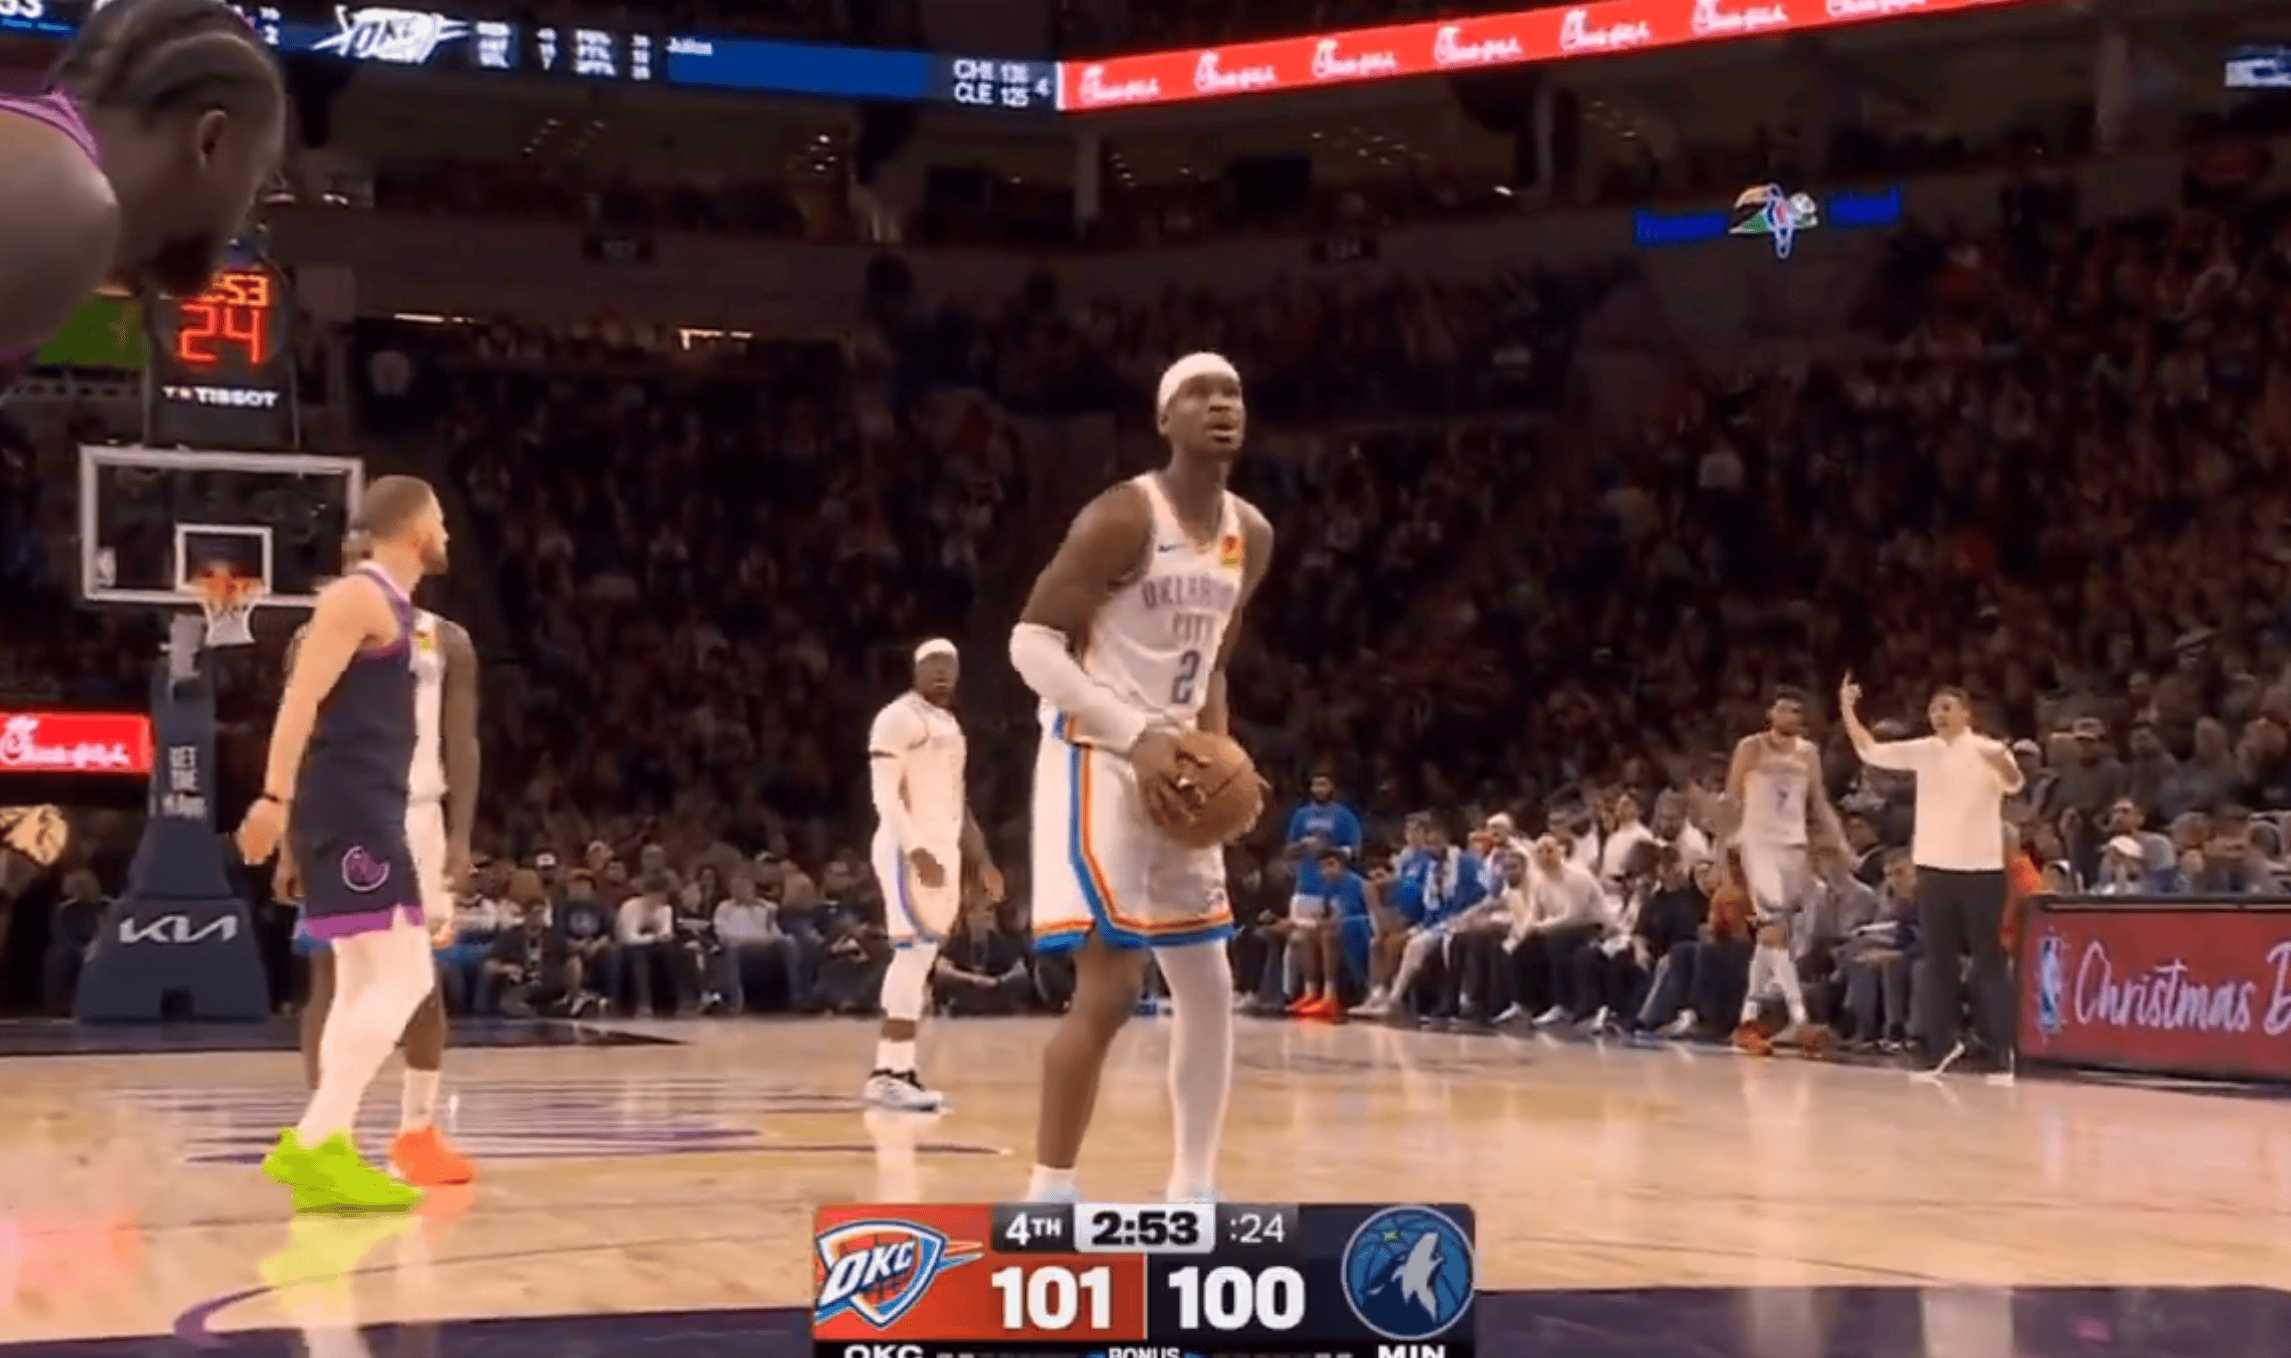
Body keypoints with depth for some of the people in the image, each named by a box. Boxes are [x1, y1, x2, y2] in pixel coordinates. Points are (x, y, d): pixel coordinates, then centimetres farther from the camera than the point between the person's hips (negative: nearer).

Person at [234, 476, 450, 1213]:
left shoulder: (388, 604, 20)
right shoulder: (360, 597, -10)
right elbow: (301, 697, -19)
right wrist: (276, 797, -26)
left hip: (366, 810, 11)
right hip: (350, 809, -11)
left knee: (363, 984, 11)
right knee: (403, 978, -14)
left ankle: (328, 1154, 11)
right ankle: (312, 1145, -18)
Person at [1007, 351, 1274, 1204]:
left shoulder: (1251, 536, 9)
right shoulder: (1122, 518, -15)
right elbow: (1032, 641, -18)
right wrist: (1138, 735, -25)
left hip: (1174, 769, 9)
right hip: (1099, 761, -9)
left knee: (1210, 989, 12)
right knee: (1108, 988, -16)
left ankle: (1194, 1191, 22)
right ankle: (1048, 1199, -9)